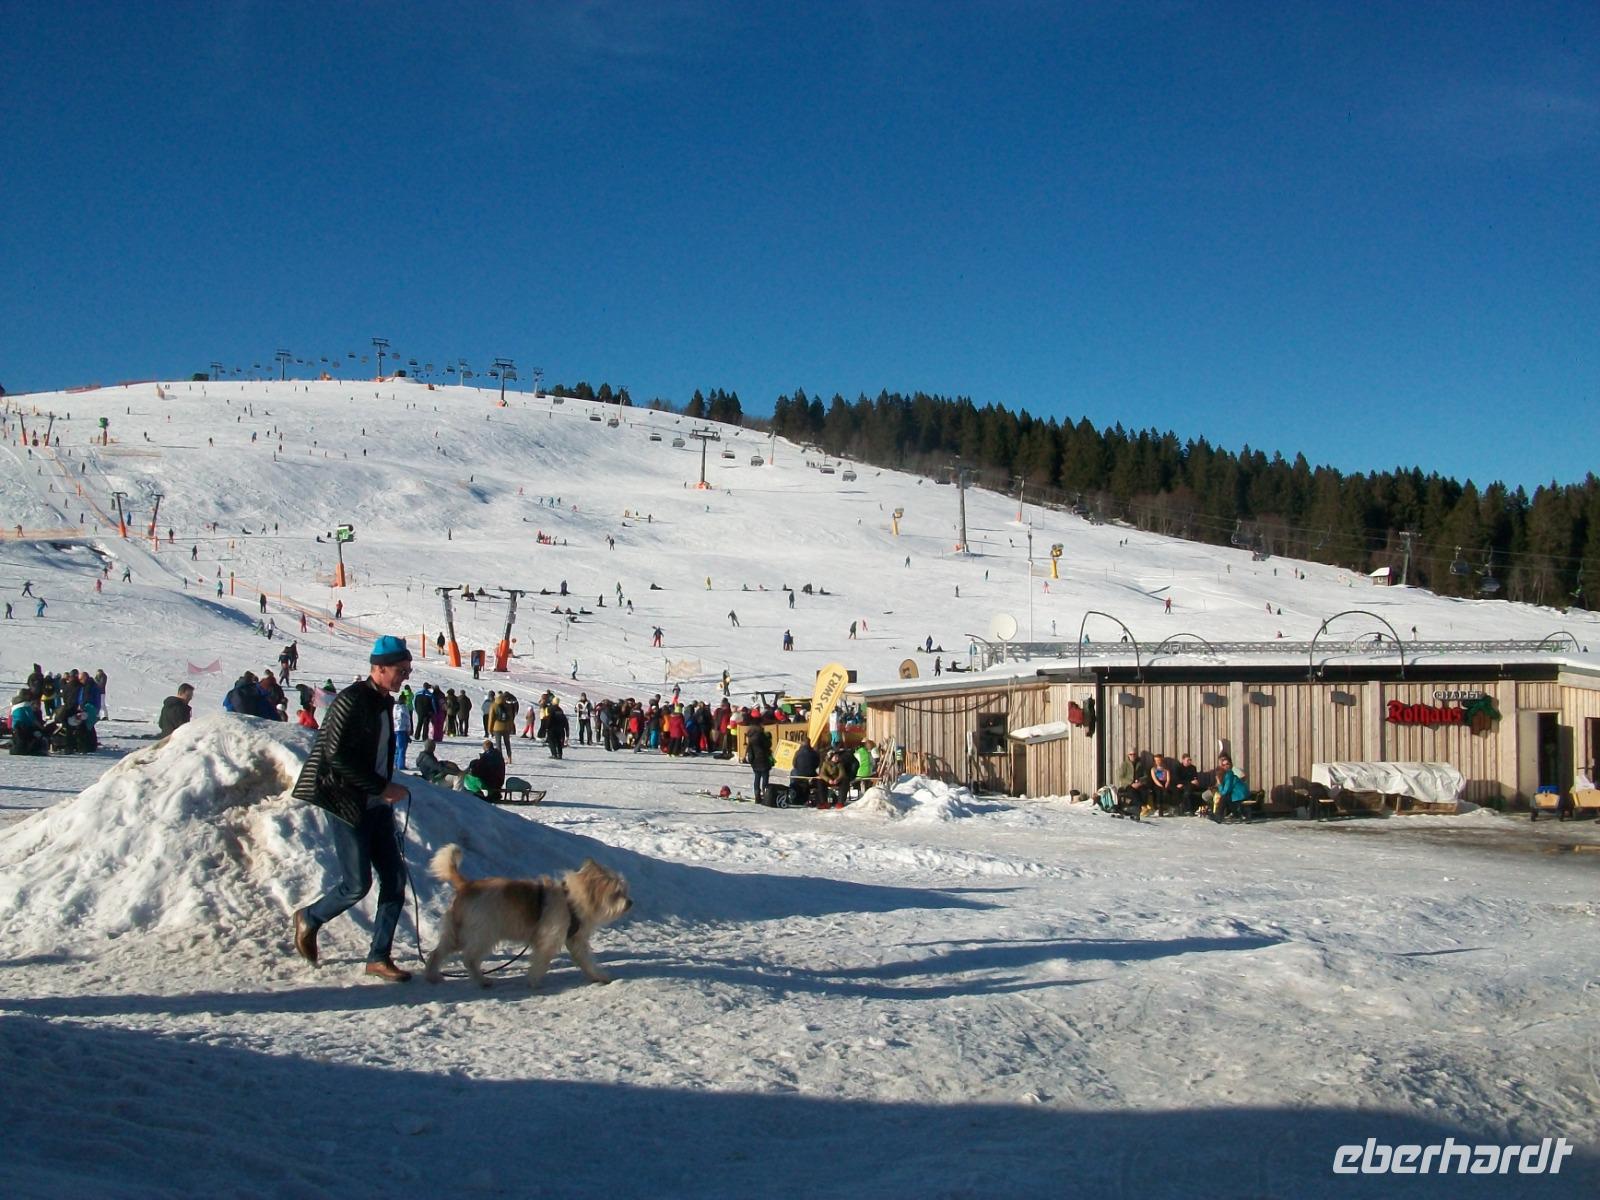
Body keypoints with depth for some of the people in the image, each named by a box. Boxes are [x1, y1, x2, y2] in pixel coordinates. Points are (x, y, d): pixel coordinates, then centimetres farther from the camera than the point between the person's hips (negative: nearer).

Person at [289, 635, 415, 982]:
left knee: (395, 878, 2)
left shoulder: (385, 702, 12)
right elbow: (337, 755, -21)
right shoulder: (352, 701, -15)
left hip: (377, 804, 8)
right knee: (357, 884, -5)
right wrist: (381, 788, -19)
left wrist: (386, 791, 8)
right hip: (347, 805, -8)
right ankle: (310, 918, 23)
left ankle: (379, 956, 10)